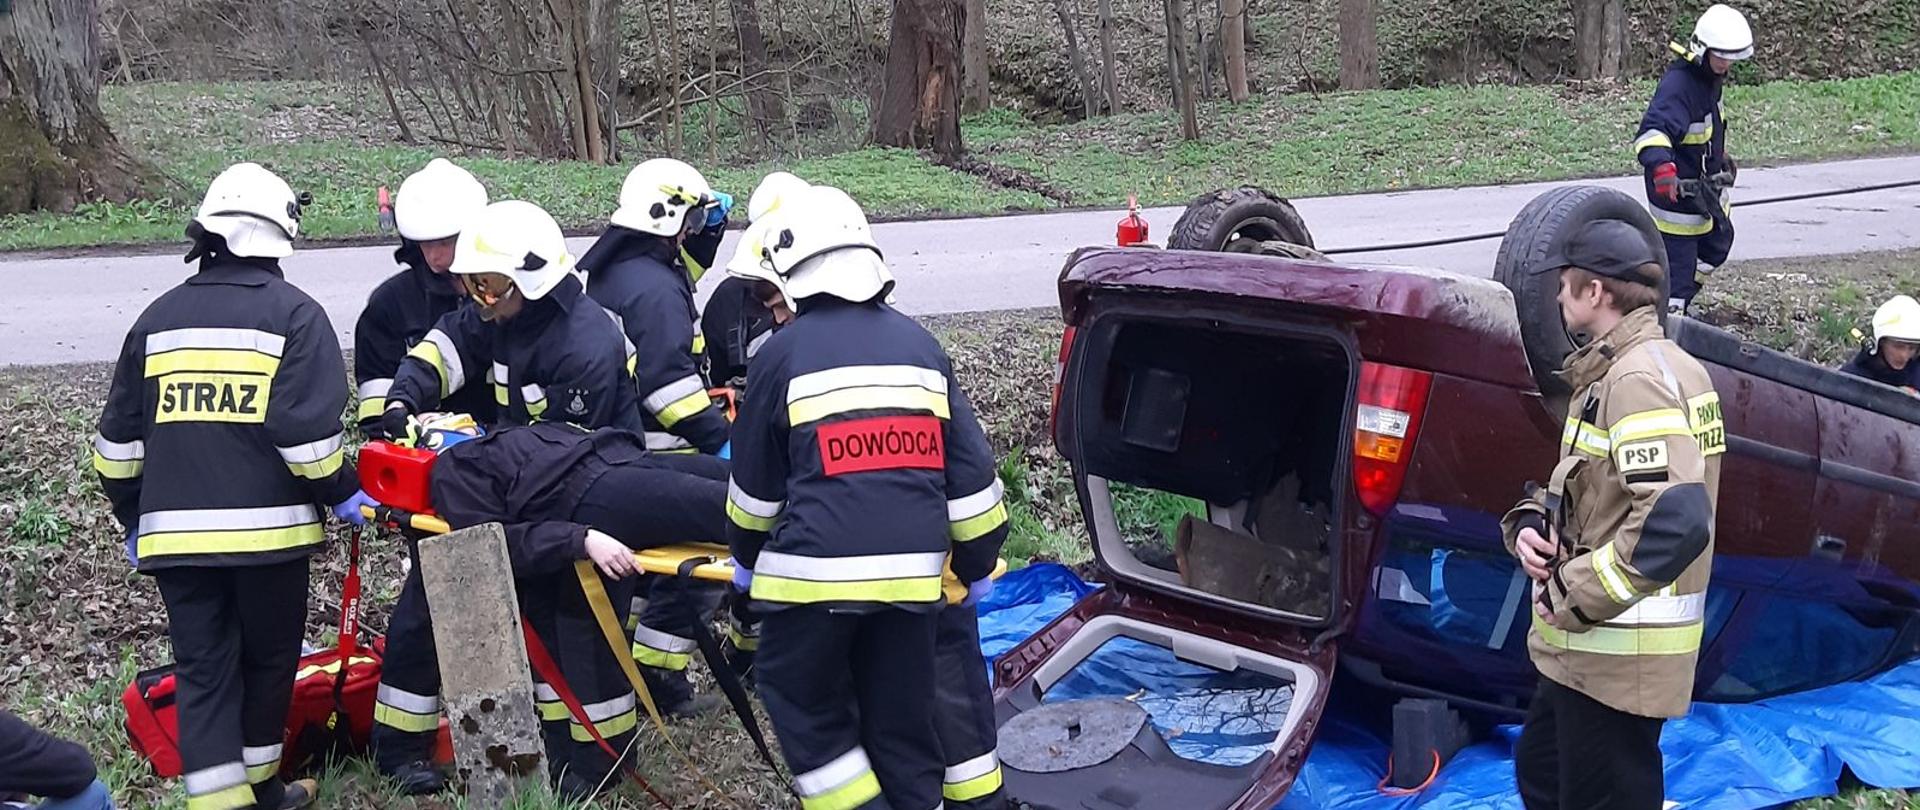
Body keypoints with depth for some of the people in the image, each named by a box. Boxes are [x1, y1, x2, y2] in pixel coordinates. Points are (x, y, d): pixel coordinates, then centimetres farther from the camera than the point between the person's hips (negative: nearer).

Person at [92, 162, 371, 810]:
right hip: (266, 525, -3)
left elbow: (119, 436, 14)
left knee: (202, 668, 7)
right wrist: (340, 493, 0)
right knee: (269, 657, 14)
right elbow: (306, 428, -13)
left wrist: (132, 517, 24)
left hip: (173, 530, 4)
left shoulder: (158, 318, 12)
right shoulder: (294, 314, -4)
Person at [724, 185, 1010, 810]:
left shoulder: (783, 353, -3)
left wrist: (746, 556, 23)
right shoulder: (920, 345, 9)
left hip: (816, 570, -4)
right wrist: (978, 565, 20)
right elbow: (969, 469, 10)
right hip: (911, 569, 4)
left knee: (804, 705, 14)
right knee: (901, 719, 14)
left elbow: (756, 479, 6)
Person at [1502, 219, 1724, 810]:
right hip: (1587, 648, 11)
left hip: (1618, 652, -11)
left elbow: (1675, 521, -30)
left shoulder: (1640, 377, -20)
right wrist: (1530, 526, -1)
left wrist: (1574, 596, -22)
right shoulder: (1612, 370, 13)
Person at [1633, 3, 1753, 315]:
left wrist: (1720, 155, 32)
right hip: (1677, 192, -11)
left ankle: (1677, 303, 41)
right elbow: (1654, 130, -43)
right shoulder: (1678, 84, -27)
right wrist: (1661, 168, -59)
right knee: (1678, 259, -9)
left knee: (1718, 243, 26)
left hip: (1705, 188, 11)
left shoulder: (1710, 77, 4)